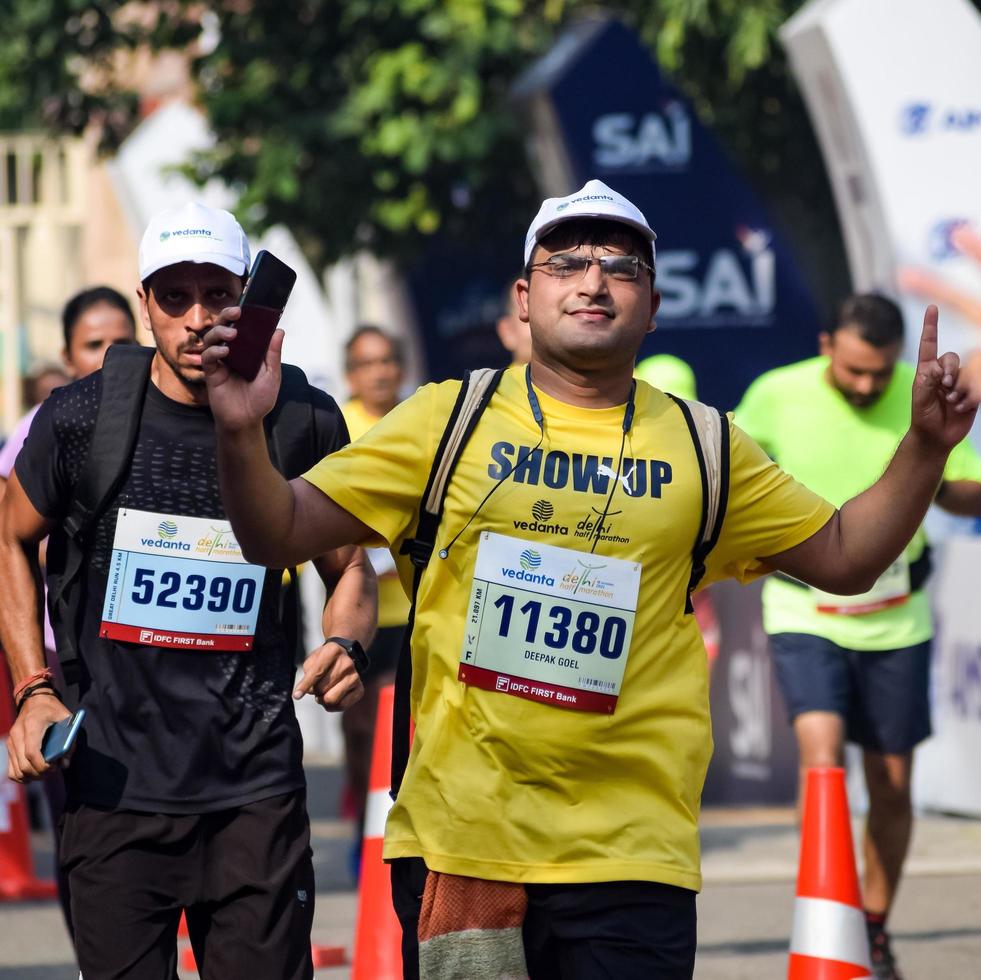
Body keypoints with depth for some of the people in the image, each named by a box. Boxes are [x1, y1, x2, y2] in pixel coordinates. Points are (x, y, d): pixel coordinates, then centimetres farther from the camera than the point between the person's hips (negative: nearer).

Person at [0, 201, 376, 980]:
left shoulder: (303, 422, 0)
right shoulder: (83, 417, -3)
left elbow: (349, 567, 14)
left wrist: (344, 645, -8)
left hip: (256, 786, 1)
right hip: (114, 781, -1)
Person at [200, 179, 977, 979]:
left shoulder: (703, 448, 9)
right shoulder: (449, 419, 5)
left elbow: (846, 557, 16)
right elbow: (280, 533, 3)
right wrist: (242, 434, -15)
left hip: (630, 851, 1)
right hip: (457, 841, 0)